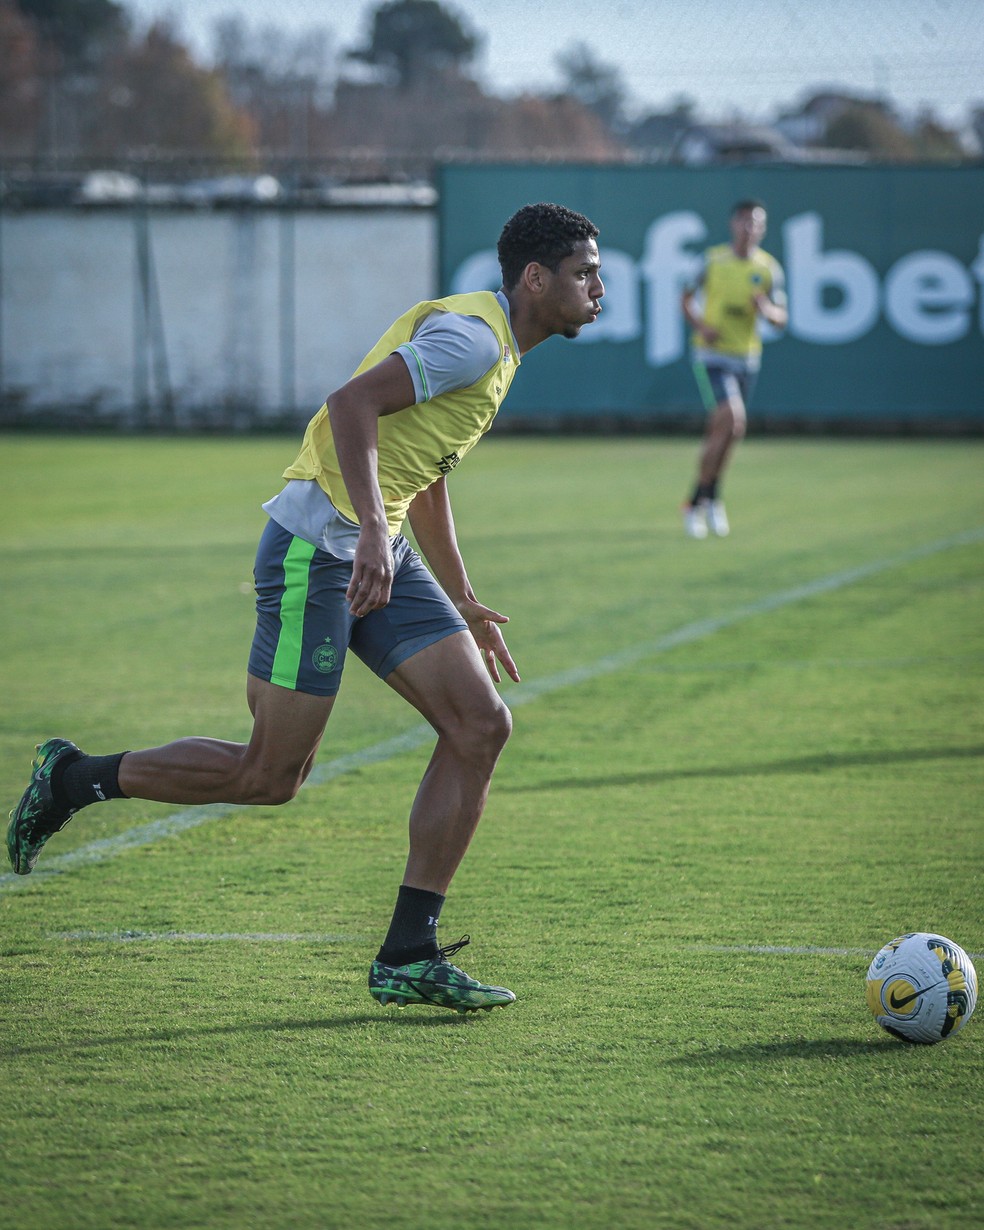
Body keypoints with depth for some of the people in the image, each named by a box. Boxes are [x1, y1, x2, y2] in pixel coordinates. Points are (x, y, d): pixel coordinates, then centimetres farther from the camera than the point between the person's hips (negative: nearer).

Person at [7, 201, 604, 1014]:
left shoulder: (494, 351, 19)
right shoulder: (471, 336, -13)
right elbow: (353, 403, -26)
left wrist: (464, 605, 32)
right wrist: (373, 533, -34)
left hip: (381, 555, 10)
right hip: (317, 549, -10)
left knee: (482, 726, -3)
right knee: (271, 775, -6)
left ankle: (408, 957, 0)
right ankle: (75, 779, 15)